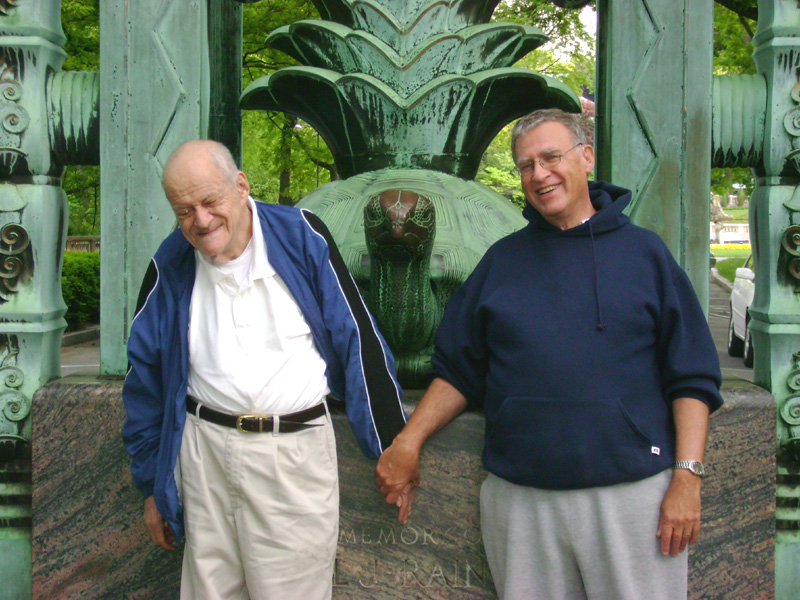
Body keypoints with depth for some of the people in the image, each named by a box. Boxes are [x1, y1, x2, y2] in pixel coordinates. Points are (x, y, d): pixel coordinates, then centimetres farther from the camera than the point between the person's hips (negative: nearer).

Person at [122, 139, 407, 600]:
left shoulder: (301, 237, -5)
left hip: (297, 451, -2)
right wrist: (153, 486, 15)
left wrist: (392, 450, 0)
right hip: (205, 452, 3)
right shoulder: (170, 267, 2)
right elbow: (147, 380, 12)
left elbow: (359, 342, -2)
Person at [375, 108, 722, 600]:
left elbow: (692, 379, 1)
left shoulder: (643, 251, 4)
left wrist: (687, 478, -7)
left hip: (633, 492, -2)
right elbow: (458, 371, 12)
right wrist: (408, 442, 1)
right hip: (521, 499, 2)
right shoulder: (502, 260, 10)